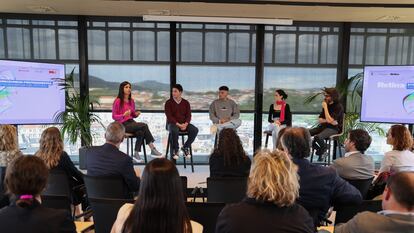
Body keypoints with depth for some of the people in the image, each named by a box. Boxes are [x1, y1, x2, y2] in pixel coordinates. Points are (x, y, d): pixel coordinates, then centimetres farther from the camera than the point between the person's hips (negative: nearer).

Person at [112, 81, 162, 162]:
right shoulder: (118, 101, -6)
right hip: (123, 125, -6)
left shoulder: (131, 101, 13)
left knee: (140, 132, -28)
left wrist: (136, 114, -1)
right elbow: (114, 116, -5)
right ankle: (153, 149, -21)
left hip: (131, 122, 6)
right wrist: (124, 115, -22)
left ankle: (136, 153, -19)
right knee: (144, 125, -25)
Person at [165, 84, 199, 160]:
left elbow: (189, 115, 4)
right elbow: (169, 116, -9)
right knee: (174, 130, -38)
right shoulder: (168, 102, 0)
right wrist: (178, 124, -21)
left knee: (195, 130, -24)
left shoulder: (186, 102, 8)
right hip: (172, 123, -3)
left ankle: (185, 147, -3)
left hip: (184, 124, 3)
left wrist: (185, 124, -16)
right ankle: (175, 150, -14)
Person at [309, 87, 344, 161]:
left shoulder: (339, 107, -13)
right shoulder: (327, 105, 8)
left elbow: (330, 120, -23)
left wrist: (325, 107, -17)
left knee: (317, 137, -35)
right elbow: (320, 120, 11)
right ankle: (320, 150, 1)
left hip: (334, 128, -8)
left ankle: (324, 149, -3)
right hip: (324, 126, 8)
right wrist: (327, 120, -11)